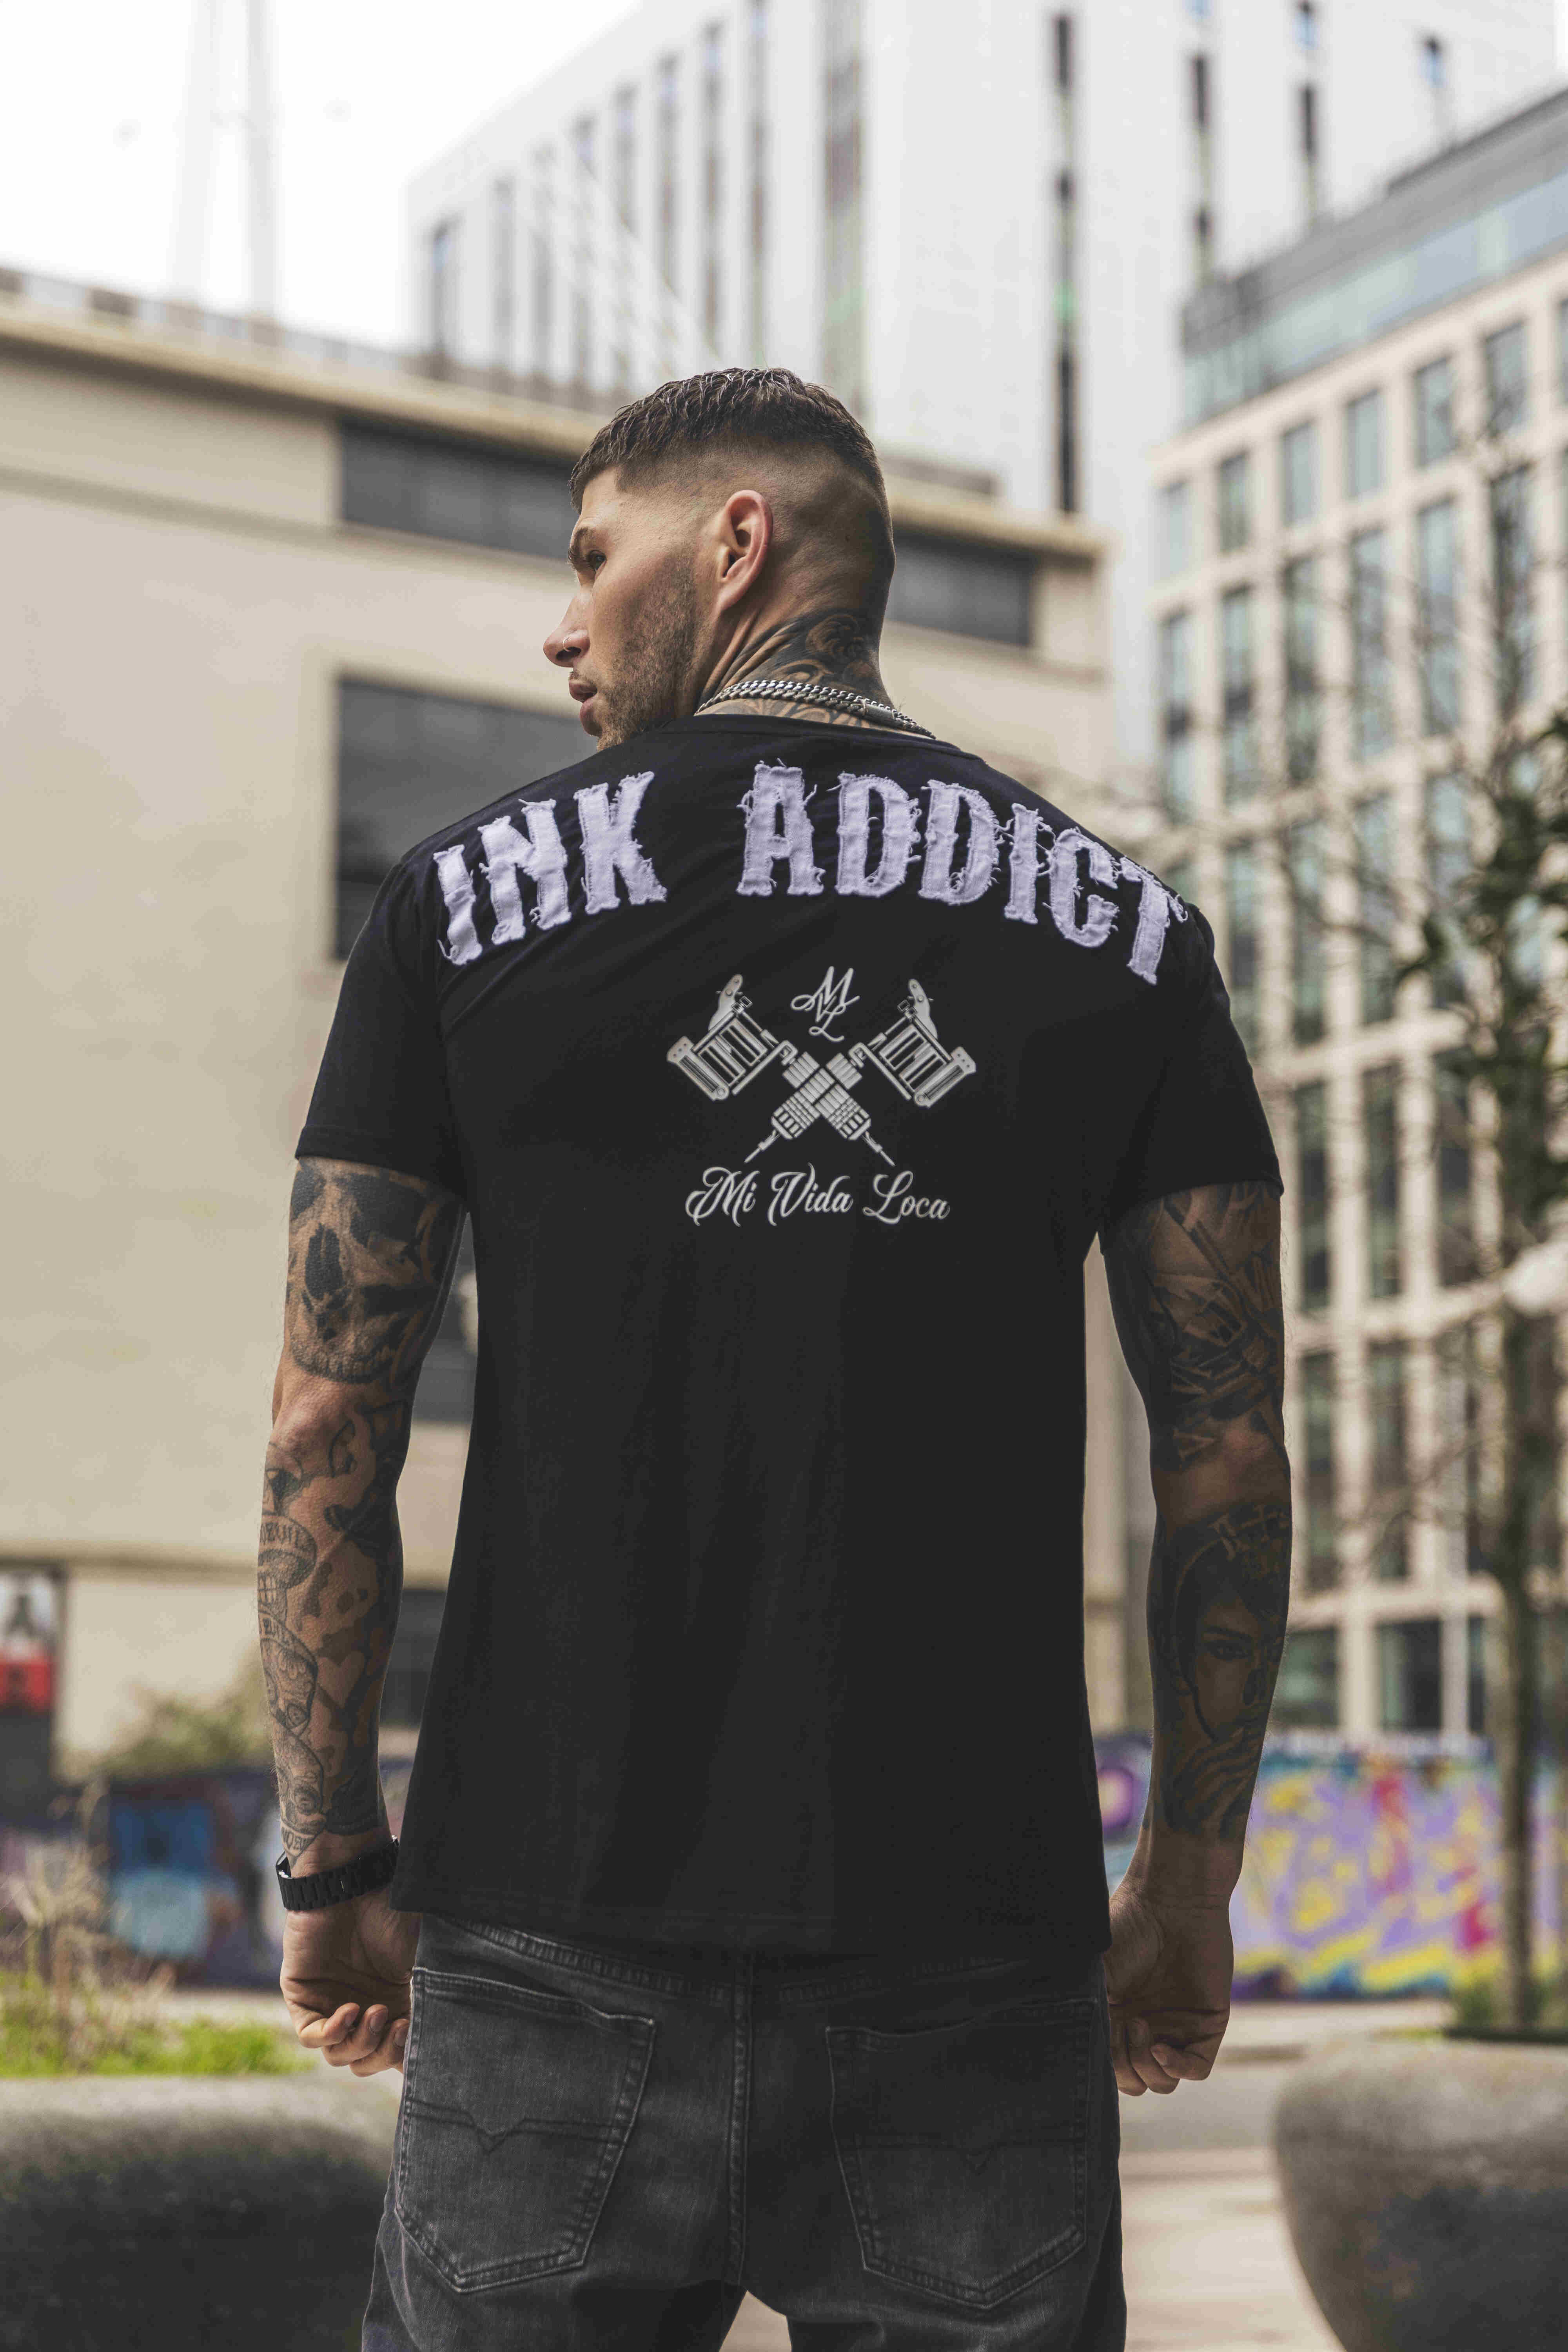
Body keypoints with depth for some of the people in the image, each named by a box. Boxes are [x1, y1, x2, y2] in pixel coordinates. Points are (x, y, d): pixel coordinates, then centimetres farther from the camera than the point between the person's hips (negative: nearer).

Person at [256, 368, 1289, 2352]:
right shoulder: (1123, 931, 6)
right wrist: (1189, 1883, 13)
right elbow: (1229, 1465, 4)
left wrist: (334, 1864, 8)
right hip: (974, 1960, 1)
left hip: (563, 1946, -1)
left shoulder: (470, 894, 2)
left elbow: (326, 1433, -1)